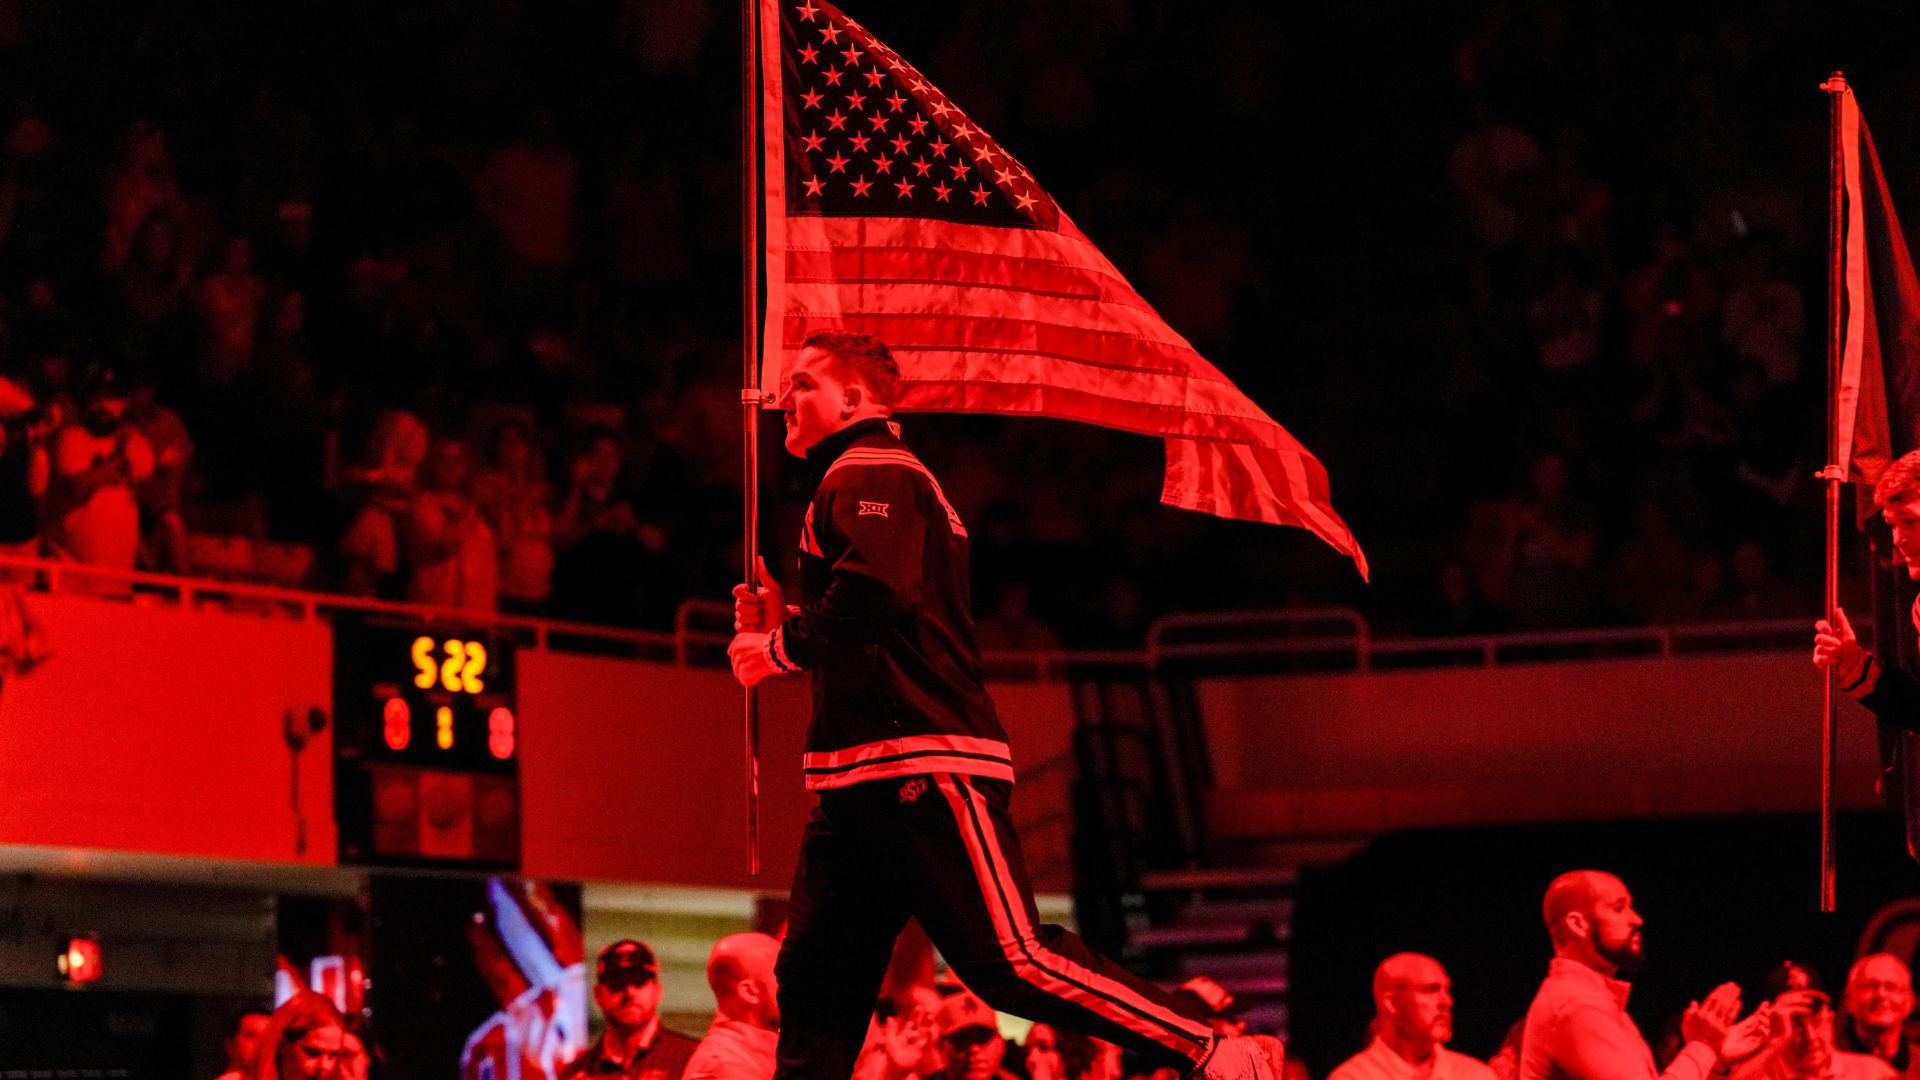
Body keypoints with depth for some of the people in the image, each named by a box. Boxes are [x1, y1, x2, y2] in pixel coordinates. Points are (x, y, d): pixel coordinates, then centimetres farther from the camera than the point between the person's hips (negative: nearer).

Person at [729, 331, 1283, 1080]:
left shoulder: (870, 473, -5)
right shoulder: (857, 482, 28)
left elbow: (877, 593, -23)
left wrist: (782, 650, -10)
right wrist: (783, 622, 18)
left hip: (924, 769, -11)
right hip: (861, 784, 11)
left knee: (1013, 963, -15)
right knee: (814, 985, 4)